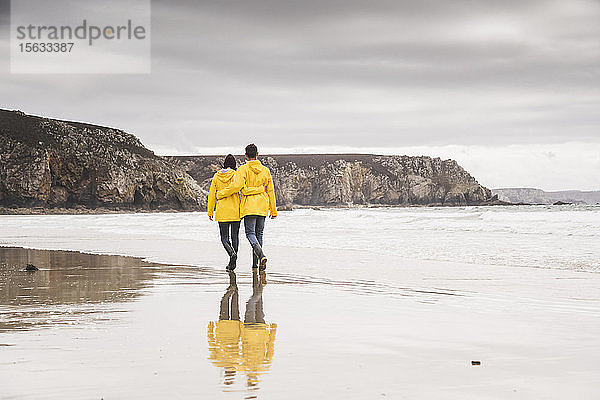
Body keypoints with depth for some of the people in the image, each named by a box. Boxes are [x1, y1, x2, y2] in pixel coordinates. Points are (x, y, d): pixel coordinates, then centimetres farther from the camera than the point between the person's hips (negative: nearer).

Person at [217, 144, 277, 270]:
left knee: (250, 233, -5)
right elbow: (271, 191, 10)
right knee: (259, 233, 11)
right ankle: (255, 263, 15)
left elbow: (236, 186, -19)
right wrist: (273, 210, 16)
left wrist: (221, 194, -6)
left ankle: (261, 255, -30)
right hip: (262, 207, 4)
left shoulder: (243, 170, -7)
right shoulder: (265, 171, 7)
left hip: (249, 206, -4)